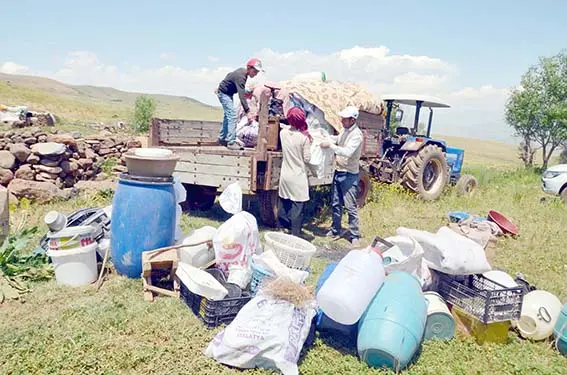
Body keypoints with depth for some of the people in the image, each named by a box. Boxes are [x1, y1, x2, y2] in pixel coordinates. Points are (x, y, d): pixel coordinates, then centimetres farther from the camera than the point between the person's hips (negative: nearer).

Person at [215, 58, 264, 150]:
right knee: (232, 115, -17)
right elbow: (241, 96, -38)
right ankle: (231, 142, -18)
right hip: (224, 93, -10)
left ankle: (222, 138, 23)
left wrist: (220, 87, 27)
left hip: (228, 93, 10)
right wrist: (247, 112, -43)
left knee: (228, 115, 14)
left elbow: (229, 75, 15)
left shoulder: (242, 71, -1)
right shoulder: (240, 77, -31)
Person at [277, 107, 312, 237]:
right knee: (297, 207, 3)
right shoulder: (304, 137, -14)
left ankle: (282, 228, 29)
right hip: (298, 177, -5)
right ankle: (295, 234, 8)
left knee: (283, 204, 16)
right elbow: (307, 159, -9)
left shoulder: (283, 132, -2)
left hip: (285, 175, 5)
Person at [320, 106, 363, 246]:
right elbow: (337, 139, 26)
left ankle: (354, 235, 10)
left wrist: (330, 145, -29)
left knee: (350, 206, -2)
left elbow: (347, 152, -31)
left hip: (349, 175, -8)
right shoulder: (345, 130, 7)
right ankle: (335, 230, 29)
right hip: (338, 171, 9)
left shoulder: (356, 135, -19)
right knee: (336, 204, 16)